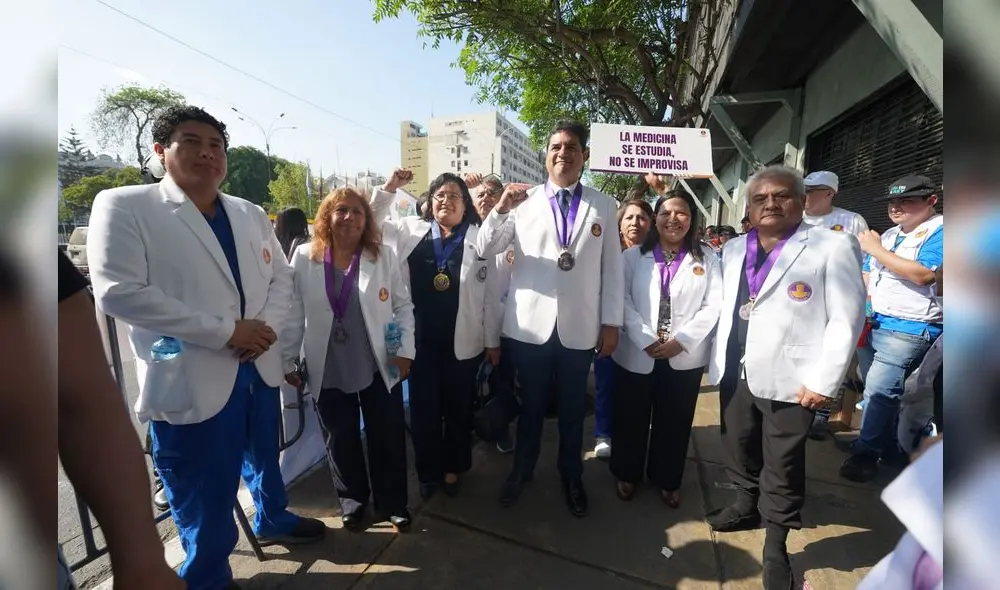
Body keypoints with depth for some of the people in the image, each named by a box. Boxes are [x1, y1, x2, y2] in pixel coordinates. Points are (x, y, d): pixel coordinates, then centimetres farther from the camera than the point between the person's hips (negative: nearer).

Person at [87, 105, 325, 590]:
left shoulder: (251, 215, 9)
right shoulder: (123, 207, -8)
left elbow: (281, 276, 10)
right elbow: (118, 293, -18)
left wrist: (267, 325, -11)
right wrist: (226, 331, -22)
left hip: (259, 367, 6)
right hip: (189, 380, -5)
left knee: (263, 458, 26)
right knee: (204, 494, 11)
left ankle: (273, 520, 53)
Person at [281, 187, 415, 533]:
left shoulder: (384, 256, -3)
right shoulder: (304, 258, -2)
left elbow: (404, 306, 1)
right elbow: (293, 315, 1)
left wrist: (405, 349, -6)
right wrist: (287, 361, 3)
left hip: (379, 367, 0)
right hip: (328, 371, 1)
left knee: (388, 437, 10)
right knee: (341, 440, 16)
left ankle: (393, 502, 32)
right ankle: (352, 500, 39)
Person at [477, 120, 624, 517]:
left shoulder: (603, 206, 3)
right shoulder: (524, 202, 0)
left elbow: (612, 267, 3)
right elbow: (486, 248, -4)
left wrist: (612, 322, 1)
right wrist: (501, 209, -21)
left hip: (580, 328, 1)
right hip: (531, 326, 0)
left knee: (572, 410, 17)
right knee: (531, 406, 18)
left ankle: (571, 478, 39)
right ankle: (521, 471, 39)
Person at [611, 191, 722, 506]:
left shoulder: (707, 257, 3)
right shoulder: (633, 255, 1)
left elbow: (713, 305, -4)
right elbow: (623, 300, -6)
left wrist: (681, 341, -14)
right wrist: (646, 340, -16)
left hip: (684, 357, 1)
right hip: (636, 354, 0)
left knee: (675, 422, 13)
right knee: (631, 419, 12)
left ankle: (667, 480, 34)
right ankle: (627, 474, 34)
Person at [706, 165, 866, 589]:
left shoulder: (833, 247, -6)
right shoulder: (734, 250, 11)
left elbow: (846, 319, -10)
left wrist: (823, 380, -14)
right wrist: (718, 359, 9)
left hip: (790, 379, -5)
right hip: (735, 372, 5)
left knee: (782, 465, 7)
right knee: (739, 449, 19)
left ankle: (776, 543, 25)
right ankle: (746, 506, 42)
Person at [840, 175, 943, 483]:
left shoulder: (939, 232, -8)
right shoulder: (888, 236, 17)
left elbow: (923, 275, -22)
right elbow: (867, 275, 21)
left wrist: (877, 250, -16)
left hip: (908, 328, -8)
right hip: (872, 324, 8)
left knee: (879, 392, -11)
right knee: (877, 391, 13)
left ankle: (865, 453, 0)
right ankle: (887, 449, 27)